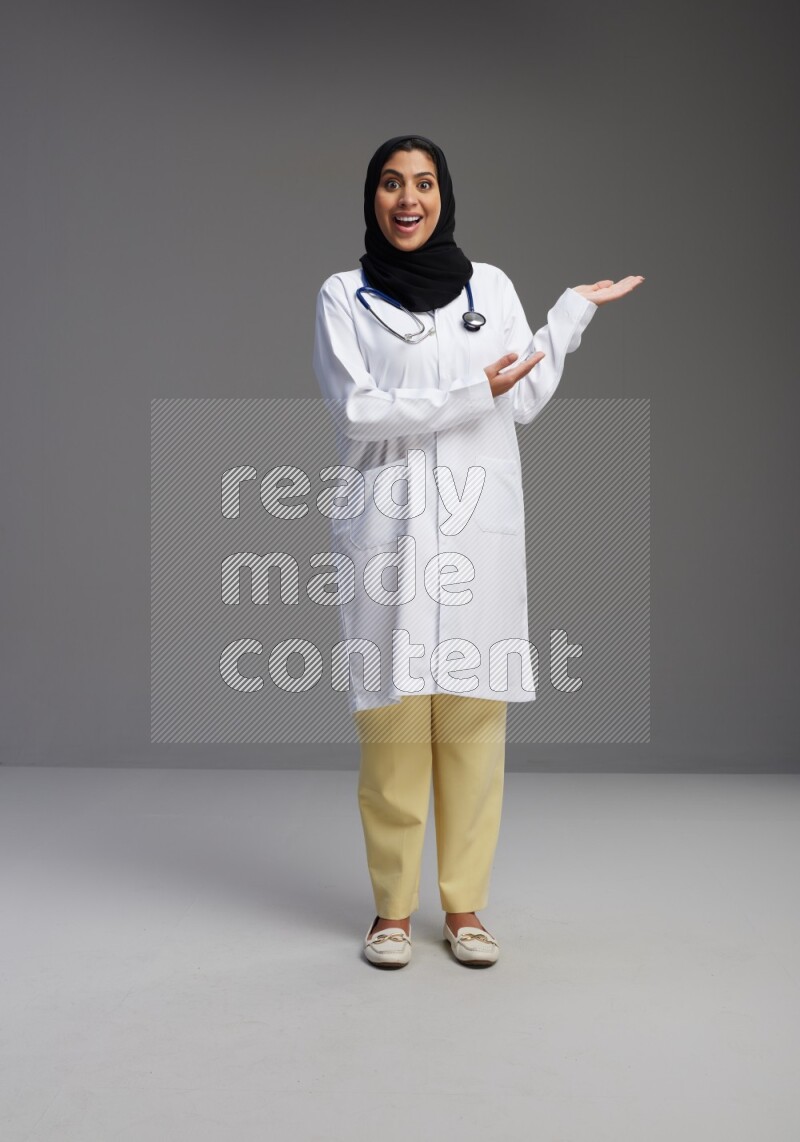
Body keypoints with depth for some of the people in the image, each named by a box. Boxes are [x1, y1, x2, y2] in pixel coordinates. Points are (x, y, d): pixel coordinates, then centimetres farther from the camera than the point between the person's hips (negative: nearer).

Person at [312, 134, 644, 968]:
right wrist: (472, 392, -10)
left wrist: (575, 309, 14)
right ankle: (393, 906, 11)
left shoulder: (490, 286, 14)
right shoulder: (342, 296, 7)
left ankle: (464, 905, 12)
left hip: (478, 524, 2)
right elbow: (357, 407, -5)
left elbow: (525, 401, 11)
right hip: (387, 525, -1)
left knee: (473, 714, 0)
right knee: (391, 717, -3)